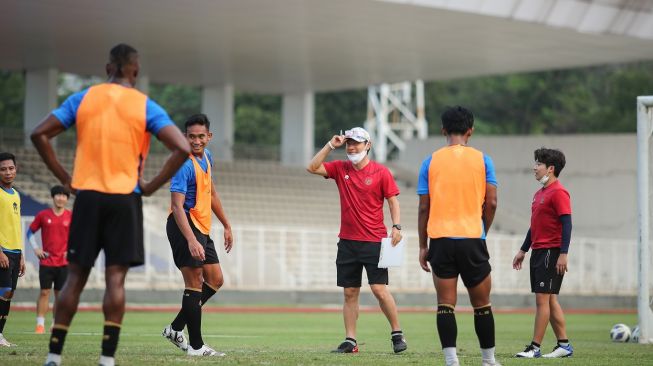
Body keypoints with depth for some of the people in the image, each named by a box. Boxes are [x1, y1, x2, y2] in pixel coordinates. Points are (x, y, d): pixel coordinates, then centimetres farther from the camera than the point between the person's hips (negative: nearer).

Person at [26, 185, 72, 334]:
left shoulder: (71, 216, 3)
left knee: (60, 294, 2)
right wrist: (35, 248, -1)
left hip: (64, 262, 1)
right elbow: (30, 232, 11)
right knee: (44, 292, -4)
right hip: (46, 260, -1)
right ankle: (40, 324, -2)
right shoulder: (43, 215, 1)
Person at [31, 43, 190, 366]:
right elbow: (182, 148, -10)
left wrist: (65, 178, 5)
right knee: (115, 278, -1)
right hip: (125, 199, -2)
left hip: (87, 196, 2)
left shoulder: (82, 99, 5)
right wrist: (150, 186, -3)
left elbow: (40, 134, 1)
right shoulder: (145, 107, 0)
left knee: (76, 276, 8)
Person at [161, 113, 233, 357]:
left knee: (215, 280, 12)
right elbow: (177, 206, -27)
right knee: (195, 284, -9)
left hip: (202, 229, 9)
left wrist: (226, 225, 24)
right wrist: (191, 241, -36)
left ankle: (176, 329, 18)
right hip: (185, 227, -9)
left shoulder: (207, 157, 9)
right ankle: (196, 346, -4)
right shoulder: (185, 164, -19)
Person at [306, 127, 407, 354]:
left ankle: (397, 334, 3)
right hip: (348, 241, 4)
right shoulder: (340, 168, 8)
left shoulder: (381, 172, -2)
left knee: (379, 288, -10)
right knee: (349, 292, 4)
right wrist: (331, 146, -3)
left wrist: (396, 227, -13)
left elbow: (393, 200, -1)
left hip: (374, 241, -4)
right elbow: (312, 168, 1)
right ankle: (350, 341, 7)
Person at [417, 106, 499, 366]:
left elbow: (424, 207, 2)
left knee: (445, 305, 1)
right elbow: (491, 202, -2)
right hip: (472, 238, 0)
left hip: (440, 239, 0)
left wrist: (422, 246, 8)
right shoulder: (482, 160, 2)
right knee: (481, 305, 11)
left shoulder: (431, 162, 4)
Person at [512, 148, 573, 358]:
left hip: (551, 253, -10)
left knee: (542, 298, -9)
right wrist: (523, 250, 23)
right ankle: (564, 345, 15)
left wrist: (563, 254, -23)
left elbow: (567, 224, -17)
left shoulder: (558, 192, -12)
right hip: (538, 252, 10)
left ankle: (535, 348, -7)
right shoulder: (540, 193, 18)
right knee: (550, 300, 10)